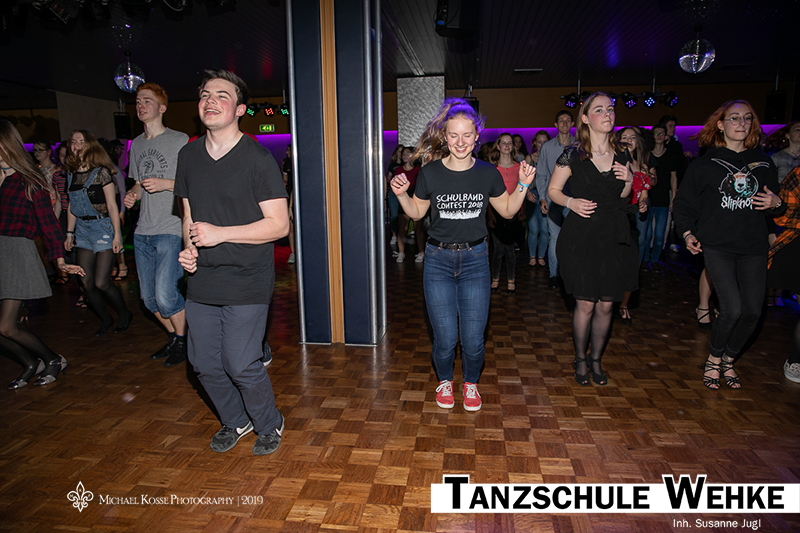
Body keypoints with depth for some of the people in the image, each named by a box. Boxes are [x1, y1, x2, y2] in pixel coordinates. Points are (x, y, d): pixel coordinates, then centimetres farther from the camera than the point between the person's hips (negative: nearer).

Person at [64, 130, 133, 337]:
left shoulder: (101, 172, -8)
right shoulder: (71, 174, 10)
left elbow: (112, 206, -9)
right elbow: (72, 206, 15)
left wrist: (117, 234, -12)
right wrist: (69, 233, 15)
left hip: (103, 228, -6)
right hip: (82, 230, 6)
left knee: (101, 283, -7)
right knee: (87, 283, 4)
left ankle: (124, 314, 17)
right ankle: (105, 319, 23)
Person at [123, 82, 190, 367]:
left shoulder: (180, 140, -2)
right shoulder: (137, 144, 18)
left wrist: (166, 184, -17)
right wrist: (132, 194, 4)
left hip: (171, 229, -7)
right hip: (143, 231, 7)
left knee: (165, 295, -12)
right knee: (148, 297, 10)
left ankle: (183, 340, 11)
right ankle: (174, 337, 30)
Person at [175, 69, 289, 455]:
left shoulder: (258, 158, -10)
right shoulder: (188, 155, 10)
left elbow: (279, 224, -13)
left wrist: (219, 234, -18)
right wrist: (189, 249, -1)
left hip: (246, 281, -6)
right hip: (201, 280, 6)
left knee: (241, 366, -4)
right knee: (204, 364, 13)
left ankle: (269, 425, 26)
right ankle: (235, 421, 40)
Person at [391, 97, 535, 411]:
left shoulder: (488, 173, 0)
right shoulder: (430, 173, -4)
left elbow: (507, 210, 12)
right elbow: (417, 212, 9)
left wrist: (523, 185, -2)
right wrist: (401, 194, -9)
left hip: (475, 259, 1)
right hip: (438, 260, 0)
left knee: (473, 338, 1)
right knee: (445, 338, 1)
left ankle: (471, 382, 31)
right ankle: (445, 381, 33)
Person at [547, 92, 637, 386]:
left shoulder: (621, 155, 7)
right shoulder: (573, 154, -6)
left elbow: (622, 199, 18)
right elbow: (552, 190, 1)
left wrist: (629, 181, -2)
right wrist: (571, 202, -16)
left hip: (614, 236, 4)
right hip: (581, 236, -4)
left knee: (606, 305, 9)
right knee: (585, 305, 1)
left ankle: (596, 359, 29)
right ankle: (580, 359, 24)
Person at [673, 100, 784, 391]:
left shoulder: (763, 162, 12)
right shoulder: (706, 163, 2)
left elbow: (774, 200, 22)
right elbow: (684, 202, 6)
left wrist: (776, 203, -2)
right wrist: (688, 233, -5)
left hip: (754, 247, 4)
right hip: (717, 244, -4)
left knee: (753, 310, 1)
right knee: (732, 309, -14)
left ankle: (728, 361, 24)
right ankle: (713, 359, 11)